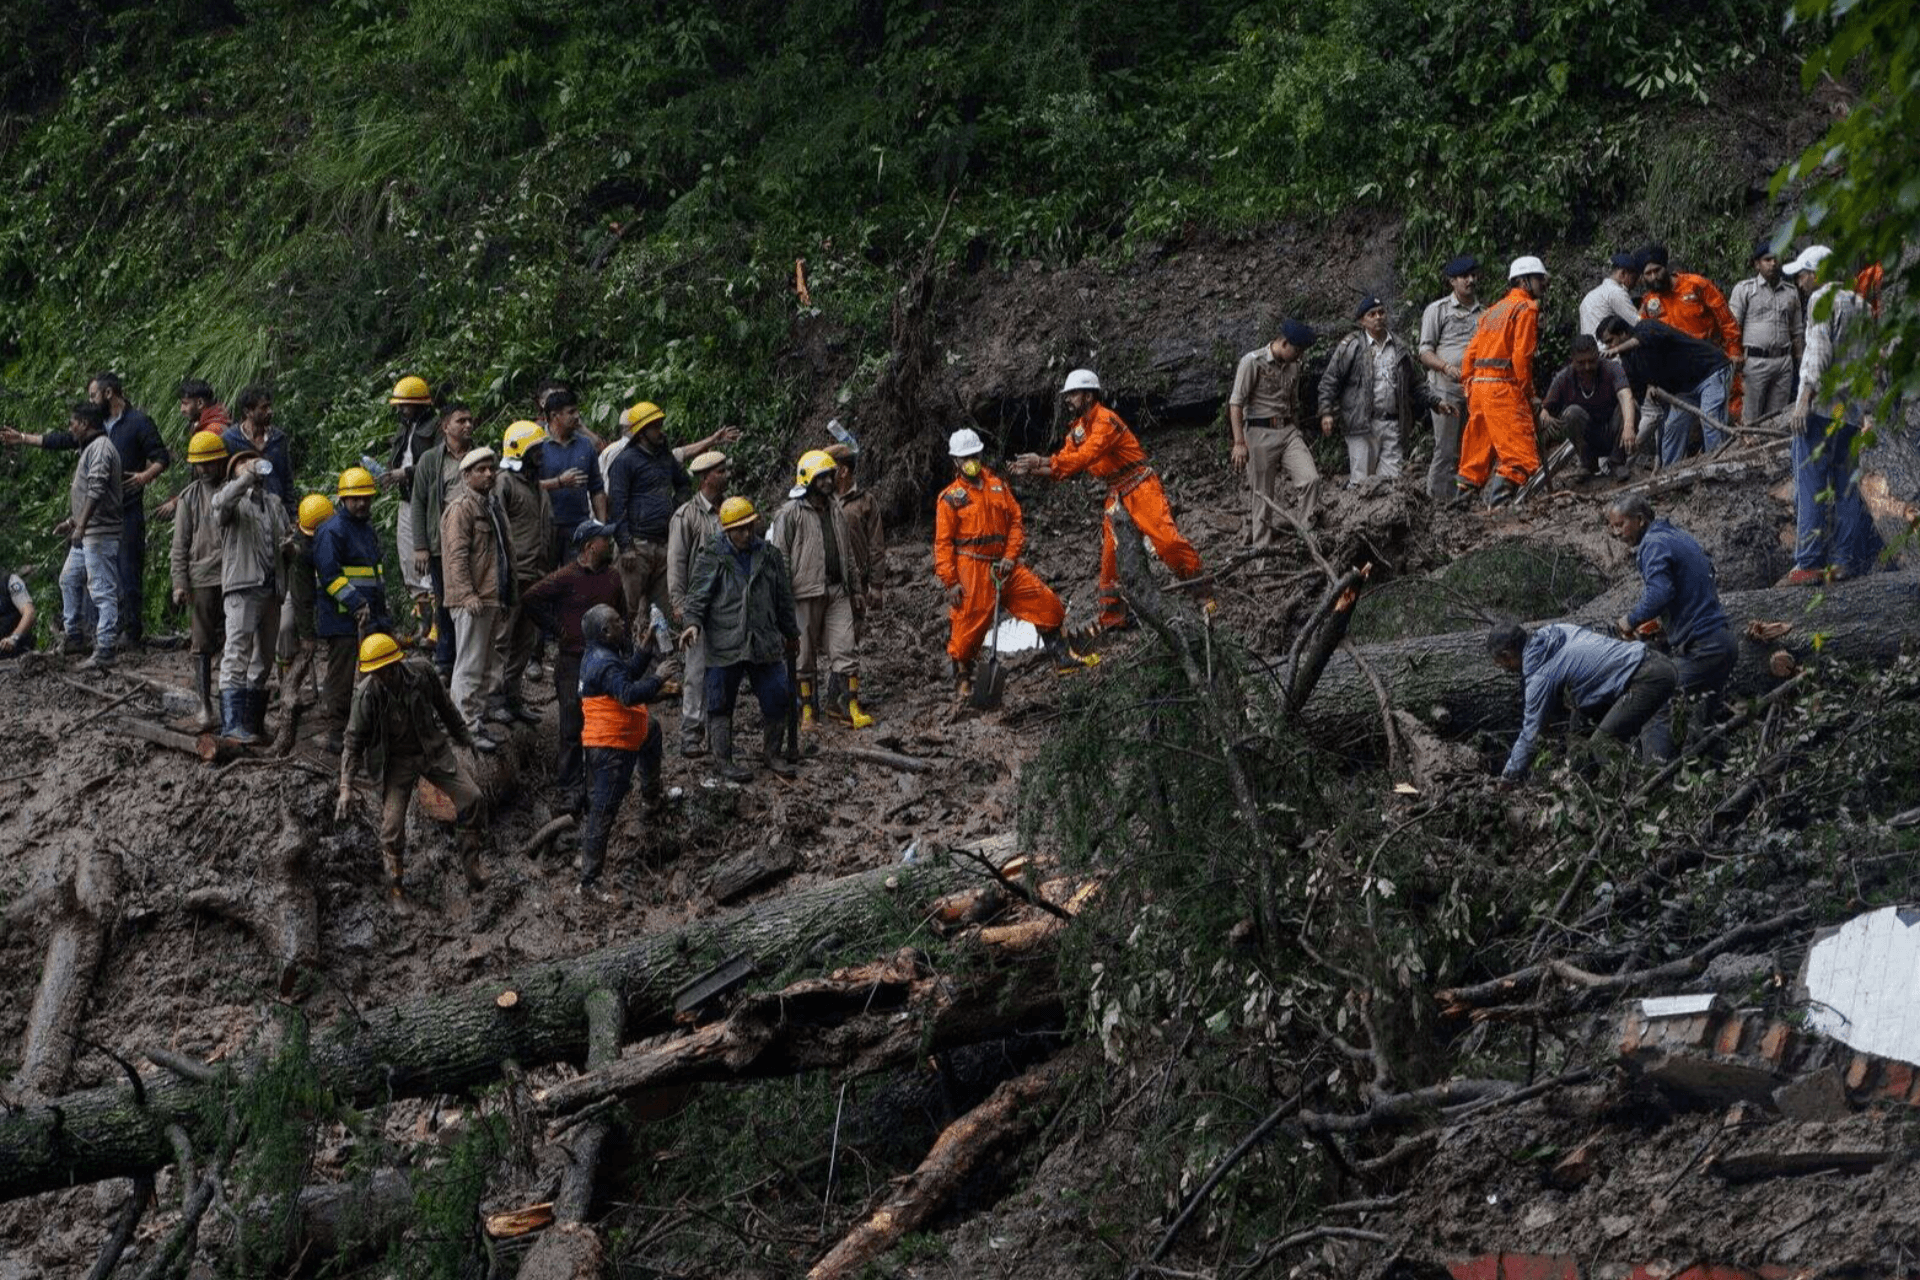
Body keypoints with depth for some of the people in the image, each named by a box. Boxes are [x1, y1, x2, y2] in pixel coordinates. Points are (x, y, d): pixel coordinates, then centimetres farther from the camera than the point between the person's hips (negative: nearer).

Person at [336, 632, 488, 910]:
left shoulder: (421, 673, -15)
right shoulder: (367, 695, -22)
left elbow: (443, 706, 5)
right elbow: (354, 741, -15)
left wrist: (462, 736, 20)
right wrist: (346, 788, -22)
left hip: (433, 749, 3)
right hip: (397, 759, -3)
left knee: (471, 798, -8)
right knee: (392, 823, -11)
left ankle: (471, 865, 11)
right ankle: (395, 889, 9)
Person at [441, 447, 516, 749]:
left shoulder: (492, 505, 19)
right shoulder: (460, 508, -11)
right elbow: (457, 555, -18)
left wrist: (510, 590, 25)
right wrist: (467, 594, -24)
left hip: (494, 598, 9)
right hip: (472, 600, -9)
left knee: (490, 664, 13)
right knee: (471, 665, -8)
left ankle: (483, 711, 20)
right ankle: (469, 726, -7)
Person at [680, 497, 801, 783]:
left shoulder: (769, 555, 8)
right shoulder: (711, 559, -3)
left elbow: (783, 598, 16)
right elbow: (698, 595, -5)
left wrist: (791, 634, 23)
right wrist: (693, 623, -23)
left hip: (765, 644, 3)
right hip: (724, 647, -3)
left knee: (777, 699, 4)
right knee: (721, 704, 4)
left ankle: (771, 753, 23)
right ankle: (724, 761, 16)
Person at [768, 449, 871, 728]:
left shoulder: (836, 510, 14)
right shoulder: (791, 513, -5)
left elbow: (847, 553, 21)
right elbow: (780, 556, -6)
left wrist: (856, 590, 20)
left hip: (838, 590, 5)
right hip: (806, 592, -5)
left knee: (846, 648, -3)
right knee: (806, 653, 3)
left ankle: (848, 704, 0)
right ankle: (807, 708, 11)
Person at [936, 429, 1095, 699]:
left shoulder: (998, 486, 12)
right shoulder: (950, 498, -3)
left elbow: (1016, 522, 12)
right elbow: (943, 543, -6)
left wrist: (1010, 556, -3)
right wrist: (950, 582, -12)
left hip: (1002, 564, 5)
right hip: (970, 570, -5)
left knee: (1046, 603, 2)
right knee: (969, 625, -4)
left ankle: (1061, 658, 13)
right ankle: (962, 680, 14)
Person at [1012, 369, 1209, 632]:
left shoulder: (1106, 421, -18)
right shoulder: (1077, 429, 12)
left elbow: (1084, 457, -29)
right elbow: (1063, 468, 12)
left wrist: (1043, 461, -28)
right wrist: (1032, 470, -3)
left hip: (1141, 489, -9)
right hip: (1116, 496, 9)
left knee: (1166, 539, -19)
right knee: (1110, 554, 6)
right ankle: (1112, 618, 12)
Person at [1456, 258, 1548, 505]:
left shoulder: (1495, 309, 22)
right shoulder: (1526, 309, -3)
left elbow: (1471, 352, 19)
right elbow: (1521, 355, -12)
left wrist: (1469, 384, 20)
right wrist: (1527, 391, -6)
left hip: (1478, 383, 9)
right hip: (1503, 387, -9)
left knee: (1479, 452, 14)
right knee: (1520, 453, -12)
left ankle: (1464, 495, 13)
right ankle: (1499, 499, -24)